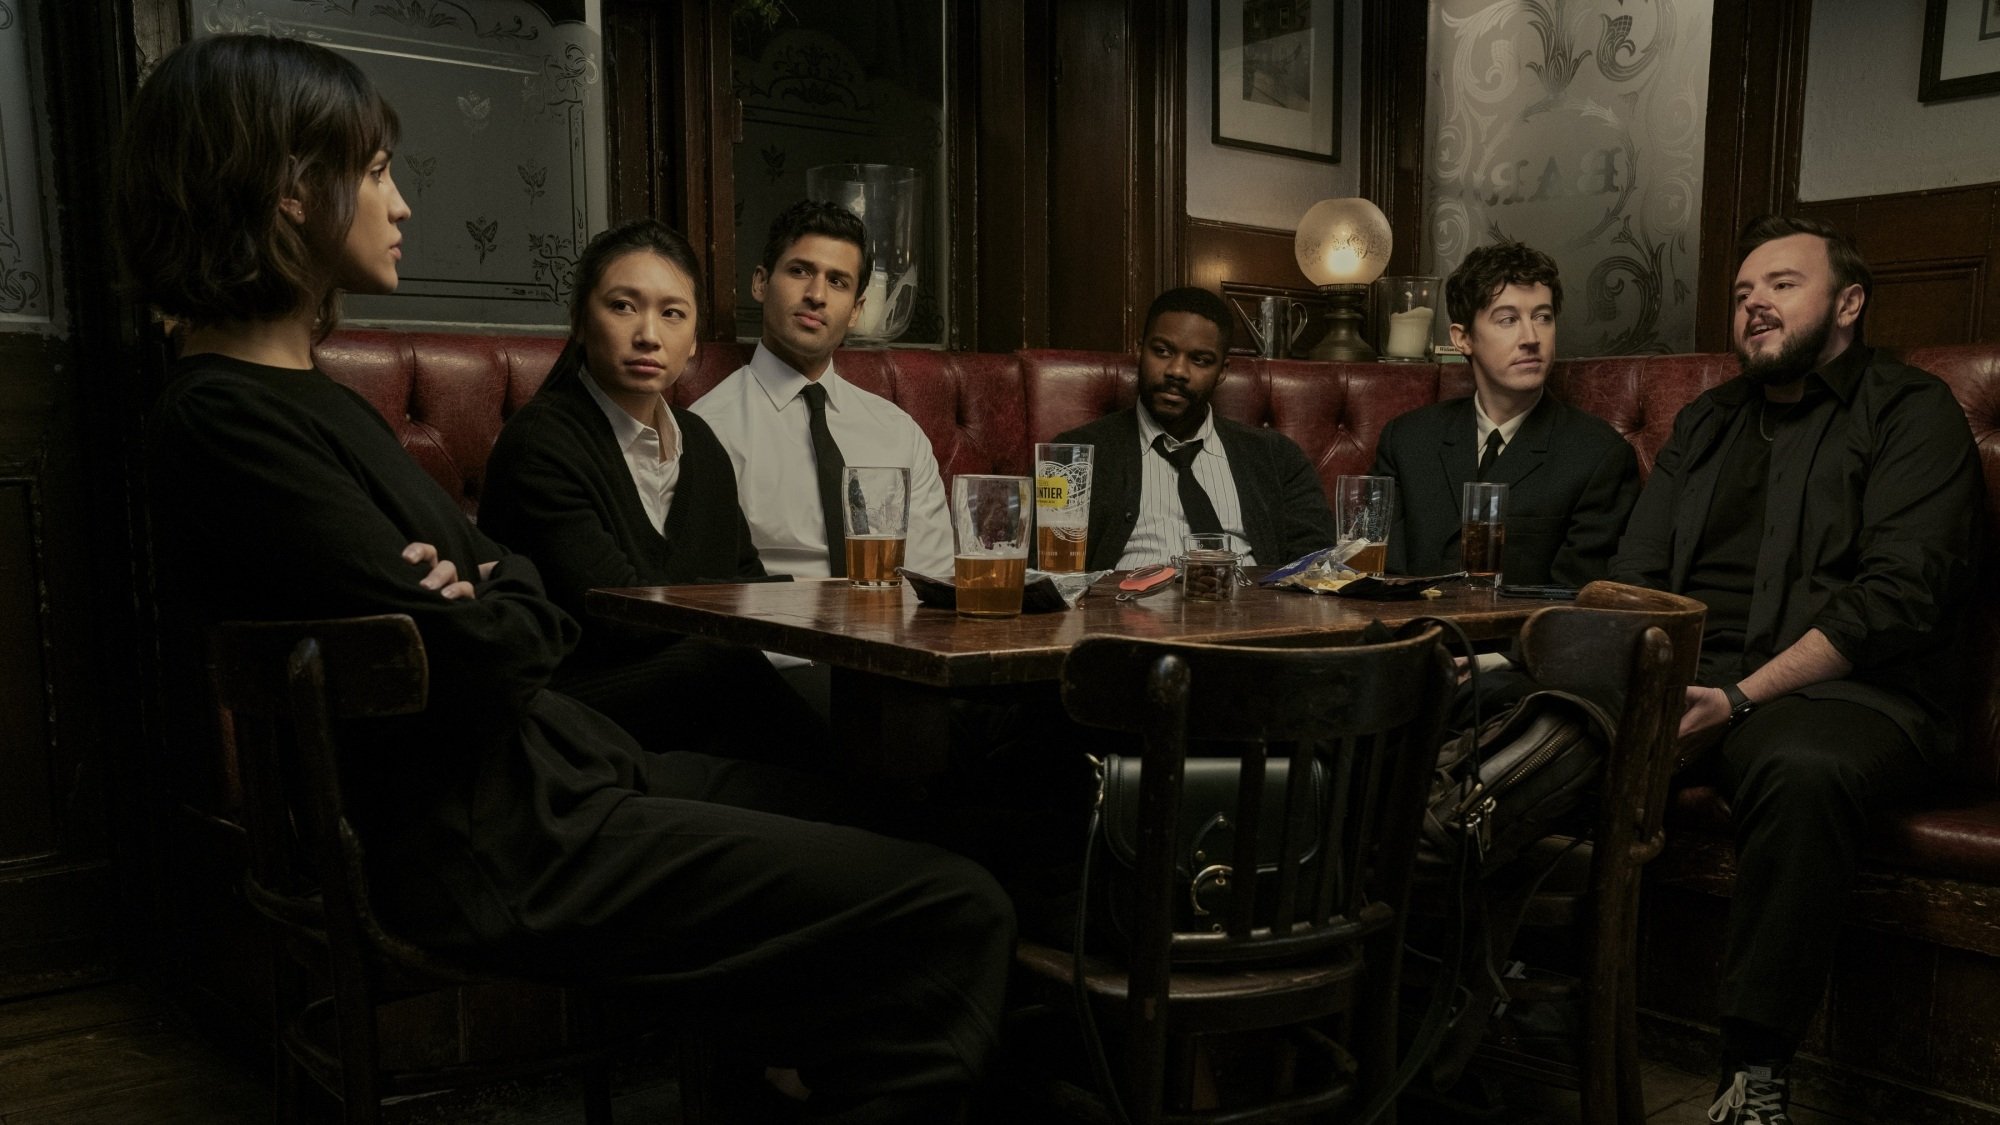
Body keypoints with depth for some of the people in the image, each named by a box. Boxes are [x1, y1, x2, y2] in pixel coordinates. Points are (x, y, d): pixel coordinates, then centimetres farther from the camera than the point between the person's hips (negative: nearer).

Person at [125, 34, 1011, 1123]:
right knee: (957, 915, -13)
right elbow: (482, 664, -23)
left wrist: (489, 597, -9)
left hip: (535, 778, 11)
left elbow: (530, 600, 13)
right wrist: (499, 615, -2)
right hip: (491, 849, -11)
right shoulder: (226, 423, -18)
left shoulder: (305, 397, 13)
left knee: (814, 799, 29)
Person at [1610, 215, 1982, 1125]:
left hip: (1842, 688, -5)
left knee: (1804, 768, -38)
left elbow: (1901, 595, -9)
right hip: (1683, 675, 5)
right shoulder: (1706, 422, 24)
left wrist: (1744, 697, -18)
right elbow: (1633, 575, 17)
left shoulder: (1911, 413, 5)